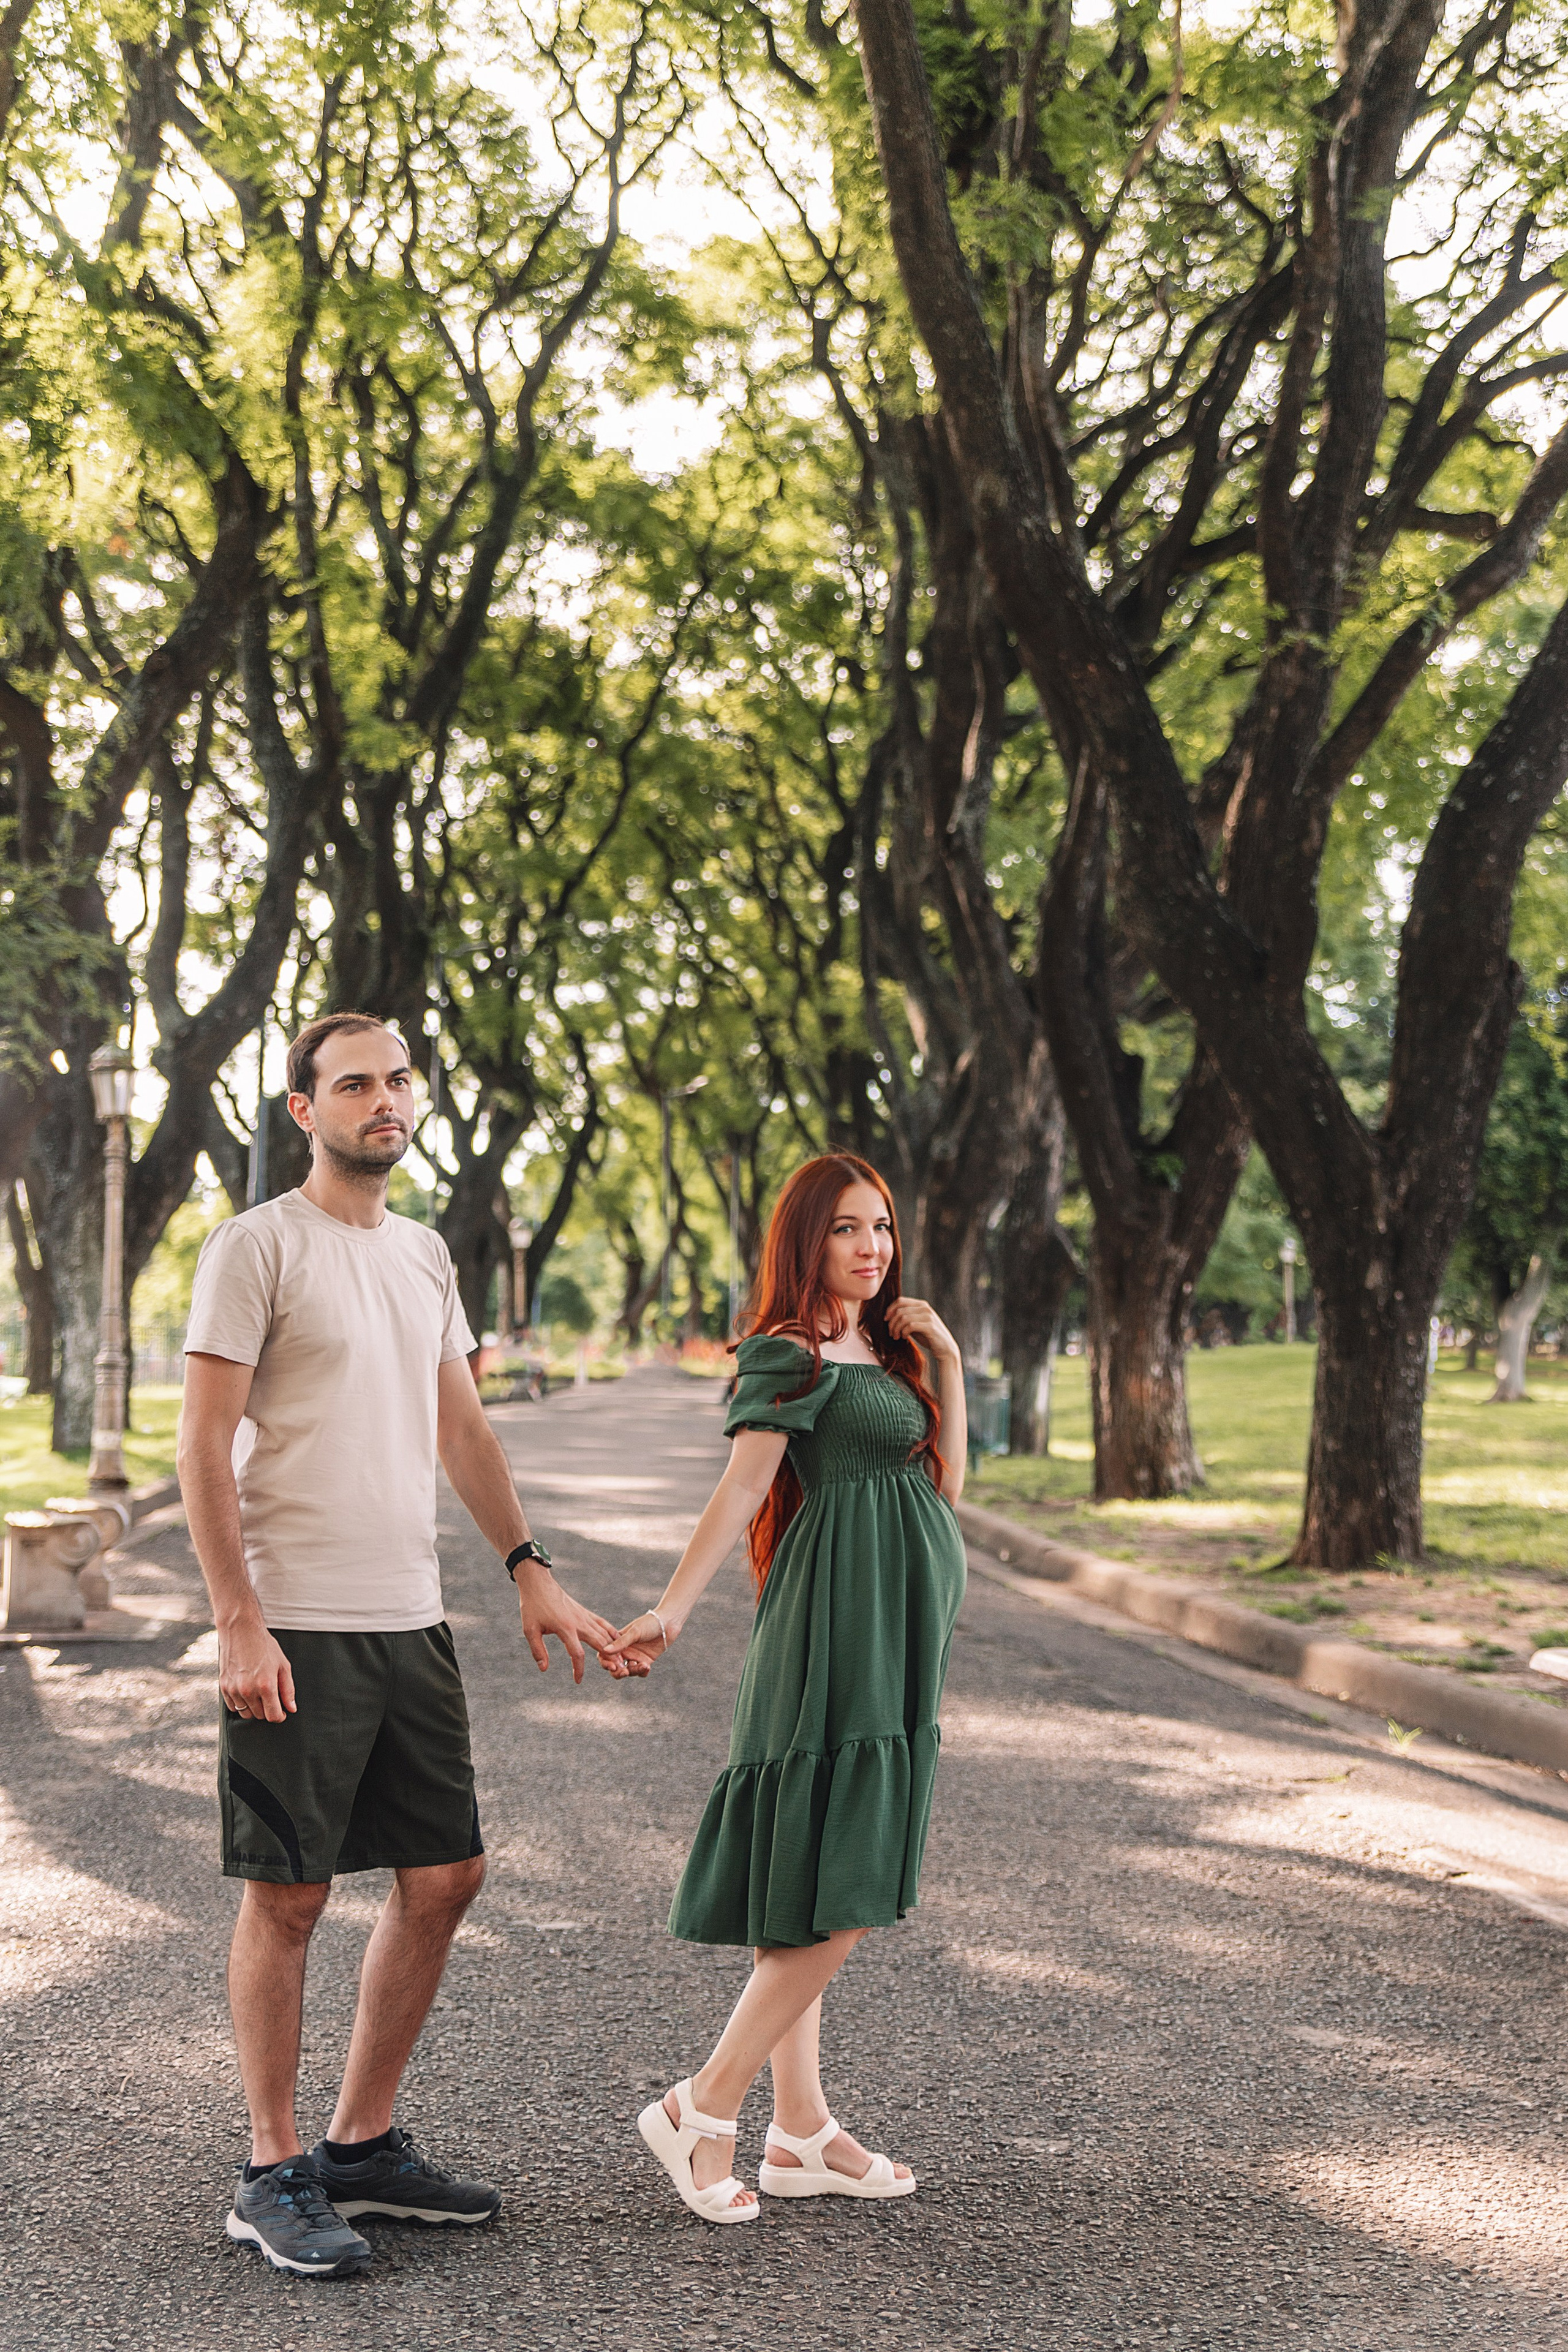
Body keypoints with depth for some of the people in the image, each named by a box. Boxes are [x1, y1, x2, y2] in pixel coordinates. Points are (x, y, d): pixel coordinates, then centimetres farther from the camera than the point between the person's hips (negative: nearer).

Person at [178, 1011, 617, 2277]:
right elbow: (207, 1447, -11)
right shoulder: (258, 1247, -7)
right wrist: (240, 1622, -17)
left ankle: (364, 2145, 23)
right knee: (288, 1897, 0)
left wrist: (533, 1570, 14)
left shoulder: (425, 1253, 15)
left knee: (445, 1874, 9)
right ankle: (274, 2176, 12)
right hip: (296, 1630, -7)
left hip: (412, 1620, 7)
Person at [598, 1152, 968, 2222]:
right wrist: (671, 1611, -26)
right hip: (842, 1623, -9)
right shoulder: (790, 1353, -9)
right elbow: (741, 1489, -17)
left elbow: (946, 1481, 14)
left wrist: (947, 1359, 8)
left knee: (813, 1899, 10)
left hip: (897, 1635, 9)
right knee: (841, 1899, -12)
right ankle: (702, 2111, -5)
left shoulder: (882, 1348, 17)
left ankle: (801, 2132, 14)